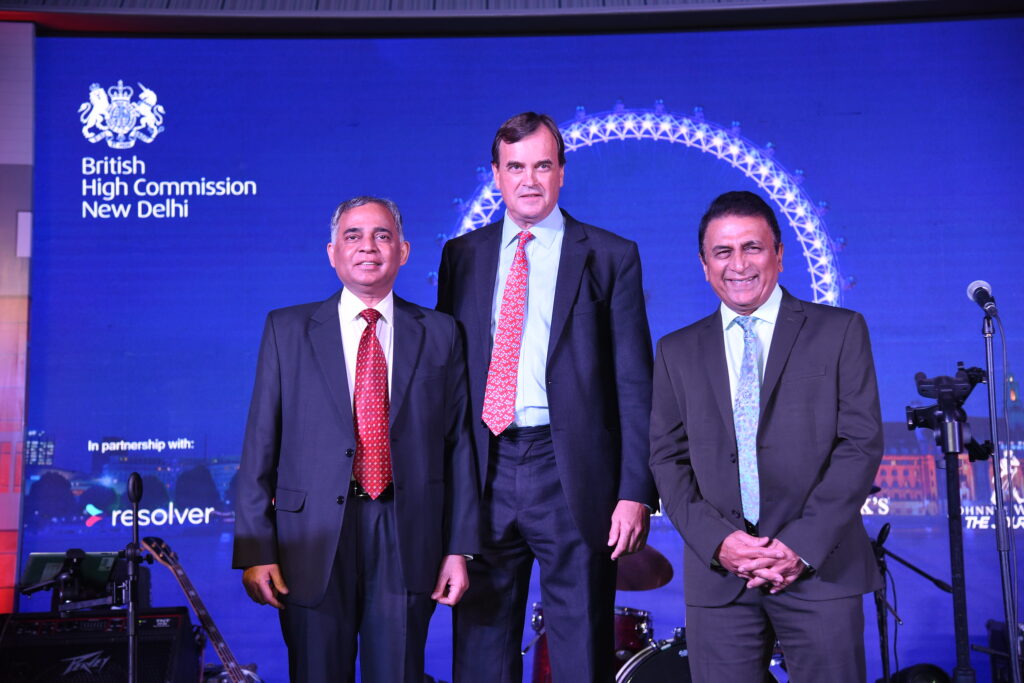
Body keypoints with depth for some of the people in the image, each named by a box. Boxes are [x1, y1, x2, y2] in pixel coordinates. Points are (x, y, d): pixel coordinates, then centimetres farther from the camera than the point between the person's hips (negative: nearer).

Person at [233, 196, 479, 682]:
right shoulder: (287, 330, 6)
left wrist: (460, 548, 1)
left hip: (407, 543, 1)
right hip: (313, 543, 0)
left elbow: (459, 444, 5)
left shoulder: (440, 334, 8)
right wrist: (255, 549, -4)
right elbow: (260, 443, 3)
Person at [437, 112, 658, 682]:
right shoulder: (462, 255, 12)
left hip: (571, 475, -3)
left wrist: (636, 491, -8)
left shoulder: (609, 256, 3)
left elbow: (635, 382, 0)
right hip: (483, 473, 3)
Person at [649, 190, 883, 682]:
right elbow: (668, 460, 7)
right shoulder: (677, 352, 11)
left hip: (820, 568, -1)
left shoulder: (840, 332, 5)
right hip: (717, 573, 2)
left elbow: (861, 444, -2)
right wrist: (716, 540, -8)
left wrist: (802, 544, -11)